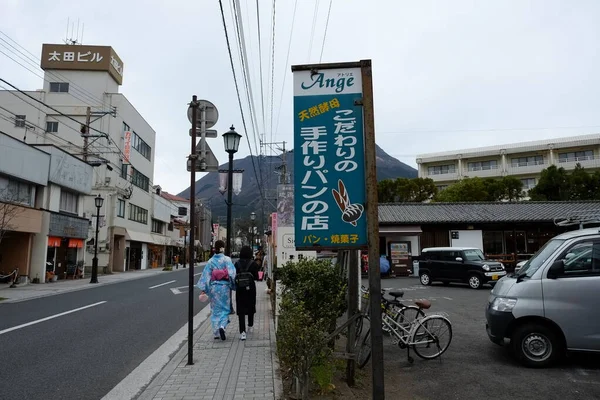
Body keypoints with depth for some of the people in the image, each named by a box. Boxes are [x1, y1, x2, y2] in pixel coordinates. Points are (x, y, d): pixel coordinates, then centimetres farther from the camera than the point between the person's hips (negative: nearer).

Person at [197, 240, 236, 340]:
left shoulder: (211, 261, -1)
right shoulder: (227, 259, -8)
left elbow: (206, 275, -2)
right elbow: (232, 273, -14)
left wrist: (203, 289, 0)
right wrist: (233, 285, -2)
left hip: (213, 287, 2)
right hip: (224, 287, -2)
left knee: (215, 309, 13)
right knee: (224, 308, 10)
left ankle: (216, 332, 16)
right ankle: (222, 326, -14)